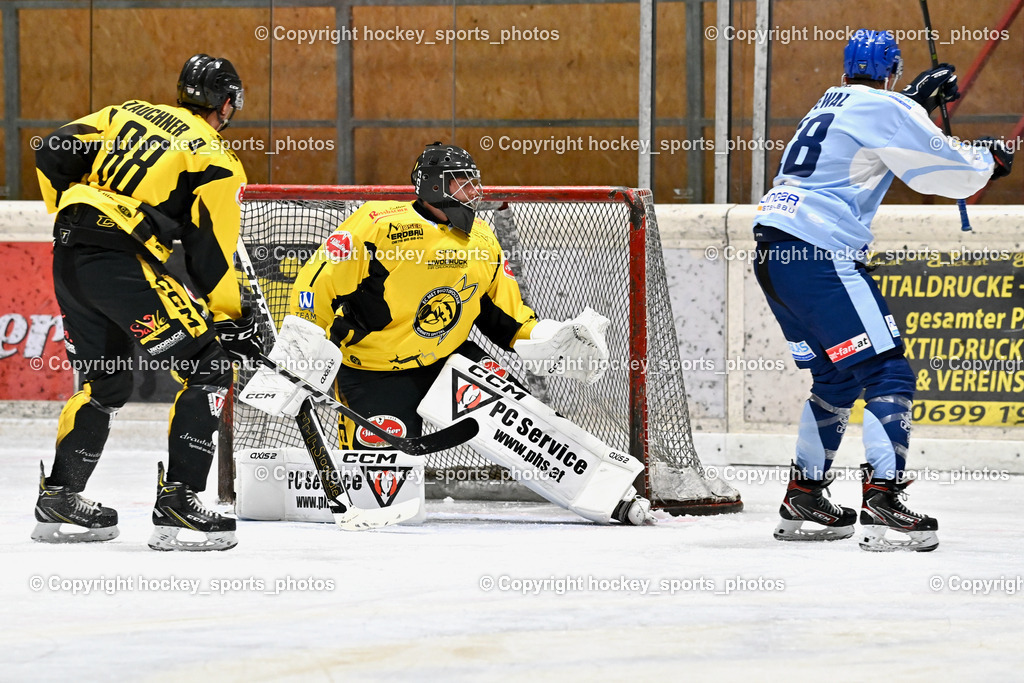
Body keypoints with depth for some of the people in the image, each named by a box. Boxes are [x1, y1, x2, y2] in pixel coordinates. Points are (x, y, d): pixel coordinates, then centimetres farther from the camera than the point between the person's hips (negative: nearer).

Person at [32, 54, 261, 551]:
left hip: (69, 256, 8)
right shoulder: (217, 161, 0)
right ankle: (177, 502, -10)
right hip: (121, 263, -8)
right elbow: (210, 257, -1)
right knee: (207, 370, -1)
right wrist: (232, 321, 8)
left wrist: (69, 213, 26)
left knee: (105, 382, 24)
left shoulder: (128, 114, 18)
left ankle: (58, 500, 28)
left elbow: (52, 157, 14)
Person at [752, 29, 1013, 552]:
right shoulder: (886, 110, -4)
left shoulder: (831, 106, 22)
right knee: (886, 373, -9)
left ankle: (803, 500, 24)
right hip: (818, 254, -9)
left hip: (773, 253, 9)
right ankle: (882, 506, -20)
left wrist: (919, 98, 40)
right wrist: (989, 159, 18)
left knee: (836, 378, 21)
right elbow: (948, 169, 0)